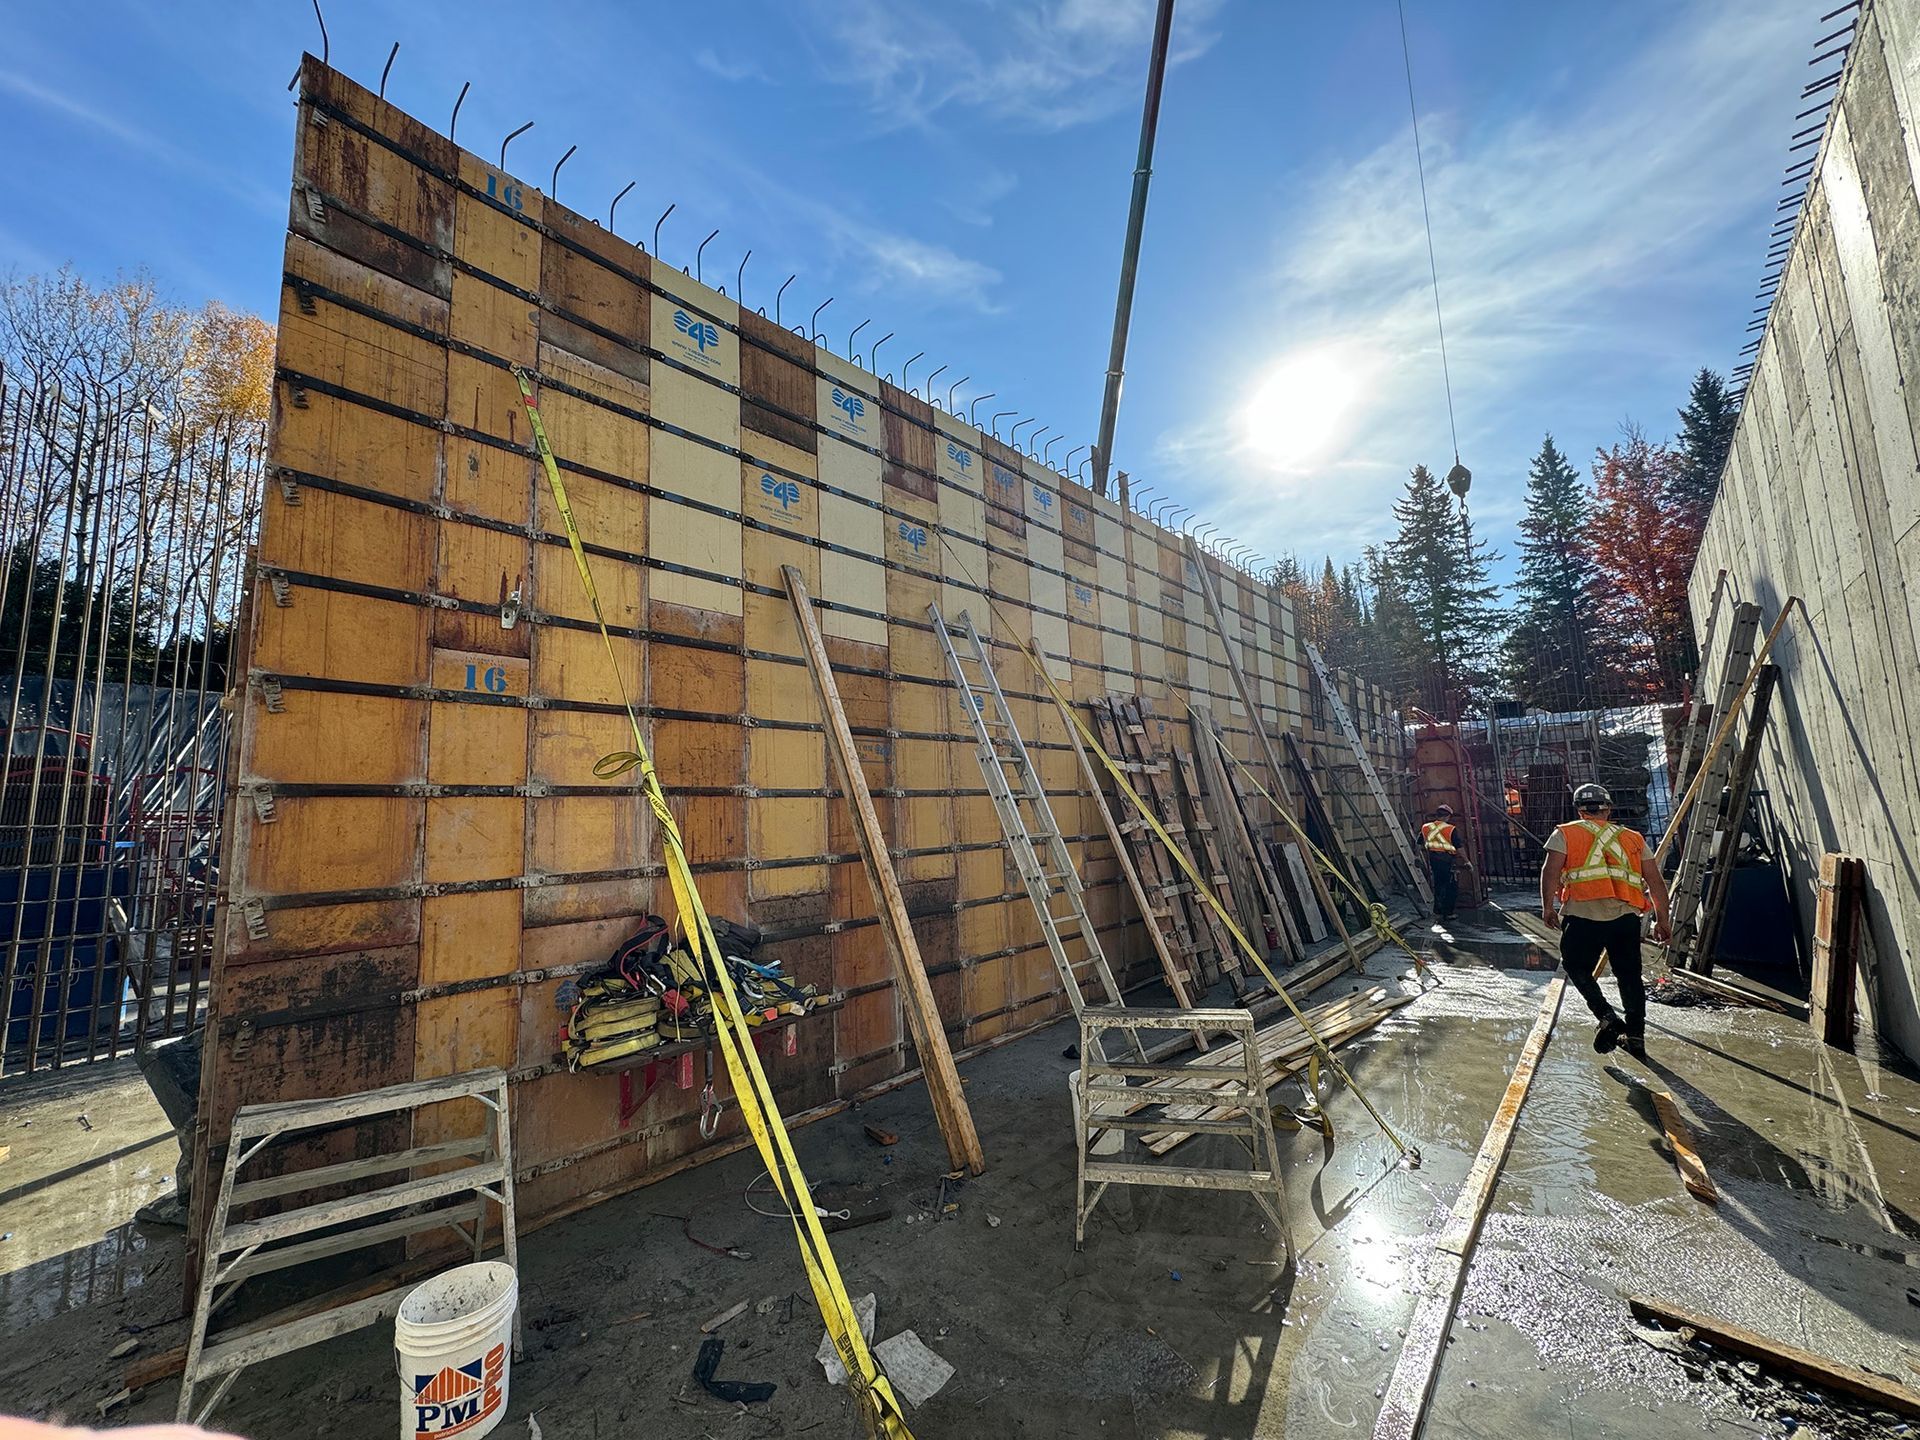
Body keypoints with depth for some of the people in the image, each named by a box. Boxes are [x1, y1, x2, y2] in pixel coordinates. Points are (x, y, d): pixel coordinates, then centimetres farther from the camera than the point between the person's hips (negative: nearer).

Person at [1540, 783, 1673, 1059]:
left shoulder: (1565, 834, 9)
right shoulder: (1634, 838, 20)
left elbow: (1551, 871, -3)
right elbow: (1656, 881, 17)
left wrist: (1548, 907, 4)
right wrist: (1662, 920, 22)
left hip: (1583, 914, -4)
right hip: (1627, 915, 4)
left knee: (1577, 966, 11)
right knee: (1629, 974, 16)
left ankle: (1607, 1017, -5)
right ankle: (1636, 1035, 19)